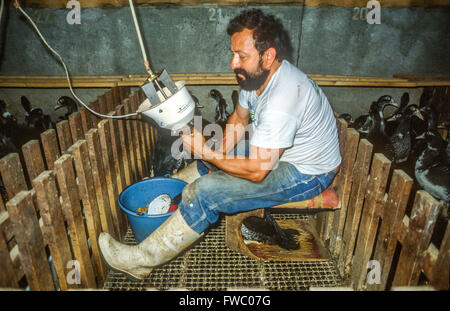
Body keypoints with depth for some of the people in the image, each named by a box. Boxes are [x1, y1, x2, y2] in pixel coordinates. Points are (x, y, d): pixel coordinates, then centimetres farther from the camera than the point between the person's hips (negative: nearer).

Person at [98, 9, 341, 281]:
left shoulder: (282, 99, -34)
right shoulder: (259, 74, -4)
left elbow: (256, 171, -32)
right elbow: (240, 117, 10)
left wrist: (206, 153, -23)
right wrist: (221, 151, -4)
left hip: (308, 174, -9)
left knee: (204, 192, -21)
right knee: (204, 167, 12)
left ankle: (143, 259, -5)